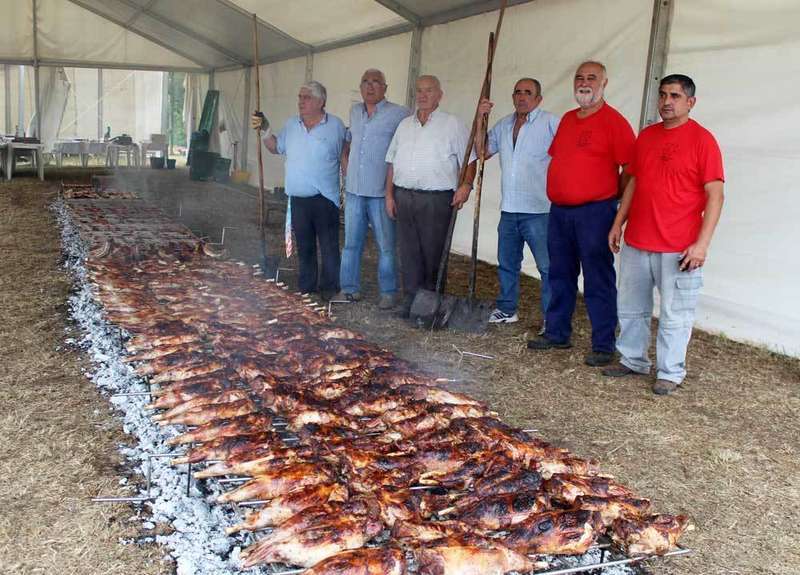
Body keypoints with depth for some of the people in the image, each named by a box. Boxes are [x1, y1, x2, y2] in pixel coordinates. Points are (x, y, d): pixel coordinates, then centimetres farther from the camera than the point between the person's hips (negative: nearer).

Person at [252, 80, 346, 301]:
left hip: (325, 198, -4)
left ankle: (329, 287, 14)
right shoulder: (291, 124, 8)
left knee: (329, 246, 2)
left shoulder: (335, 125, -4)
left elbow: (344, 157, 1)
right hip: (298, 198, 4)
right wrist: (265, 130, 0)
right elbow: (276, 148, 15)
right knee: (304, 246, 13)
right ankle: (306, 287, 24)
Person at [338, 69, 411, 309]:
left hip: (382, 192, -5)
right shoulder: (355, 111, 13)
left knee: (386, 245, 1)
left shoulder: (399, 114, -6)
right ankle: (350, 288, 18)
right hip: (354, 190, 5)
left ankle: (388, 292, 10)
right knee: (351, 242, 9)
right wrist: (345, 168, 16)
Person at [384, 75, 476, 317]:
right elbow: (392, 163, 18)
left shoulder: (452, 125, 1)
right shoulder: (405, 125, 16)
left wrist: (466, 184, -18)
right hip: (404, 196, 5)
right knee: (409, 253, 8)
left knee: (433, 254, -2)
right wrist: (389, 195, 11)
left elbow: (470, 160, -2)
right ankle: (410, 302, 17)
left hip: (436, 199, -5)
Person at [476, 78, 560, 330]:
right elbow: (483, 152, 14)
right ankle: (506, 309, 32)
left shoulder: (551, 123, -8)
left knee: (548, 267, -3)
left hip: (539, 210, -7)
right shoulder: (503, 125, 14)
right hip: (509, 209, 7)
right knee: (507, 263, 18)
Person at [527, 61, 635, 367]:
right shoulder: (567, 119, 14)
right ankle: (557, 333, 28)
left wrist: (609, 197, -5)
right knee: (560, 276, 15)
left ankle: (603, 345, 5)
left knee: (599, 281, -2)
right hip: (559, 211, 7)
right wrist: (560, 193, 15)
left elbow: (630, 168, -11)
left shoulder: (614, 121, -8)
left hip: (594, 212, -7)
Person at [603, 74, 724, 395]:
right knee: (631, 308, 15)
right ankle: (633, 360, 30)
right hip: (635, 243, 6)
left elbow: (715, 195, -10)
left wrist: (702, 243, -16)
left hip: (678, 248, -6)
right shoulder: (646, 136, 11)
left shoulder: (701, 139, -6)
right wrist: (618, 223, 15)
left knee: (674, 314, 1)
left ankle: (670, 373, 15)